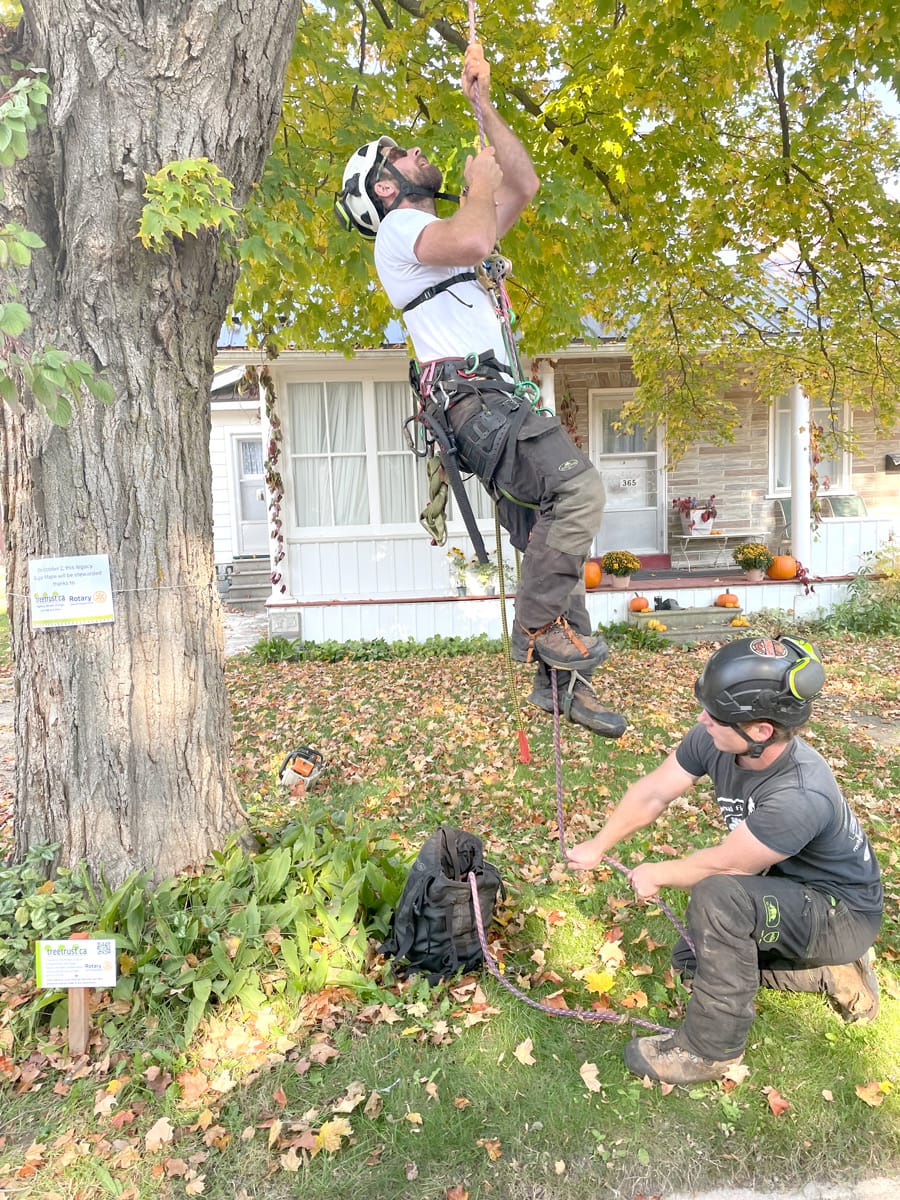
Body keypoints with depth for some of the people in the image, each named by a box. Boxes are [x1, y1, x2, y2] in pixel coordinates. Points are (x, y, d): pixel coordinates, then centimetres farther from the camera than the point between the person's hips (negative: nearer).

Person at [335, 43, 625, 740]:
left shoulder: (441, 230, 33)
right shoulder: (400, 229, 3)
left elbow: (524, 185, 32)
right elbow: (473, 241, -19)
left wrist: (484, 106, 28)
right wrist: (479, 185, 2)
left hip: (500, 399, 9)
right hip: (469, 392, -9)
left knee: (549, 535, 4)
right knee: (579, 485, -29)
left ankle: (559, 678, 9)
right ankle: (539, 626, -20)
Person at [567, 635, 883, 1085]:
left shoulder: (799, 796, -40)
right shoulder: (715, 740, -20)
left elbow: (721, 866, -25)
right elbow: (652, 794, -5)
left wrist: (656, 874, -8)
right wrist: (597, 846, 3)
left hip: (843, 912, -8)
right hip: (785, 886, 8)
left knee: (717, 895, -33)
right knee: (690, 961, 14)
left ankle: (709, 1050, -13)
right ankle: (830, 972, 20)